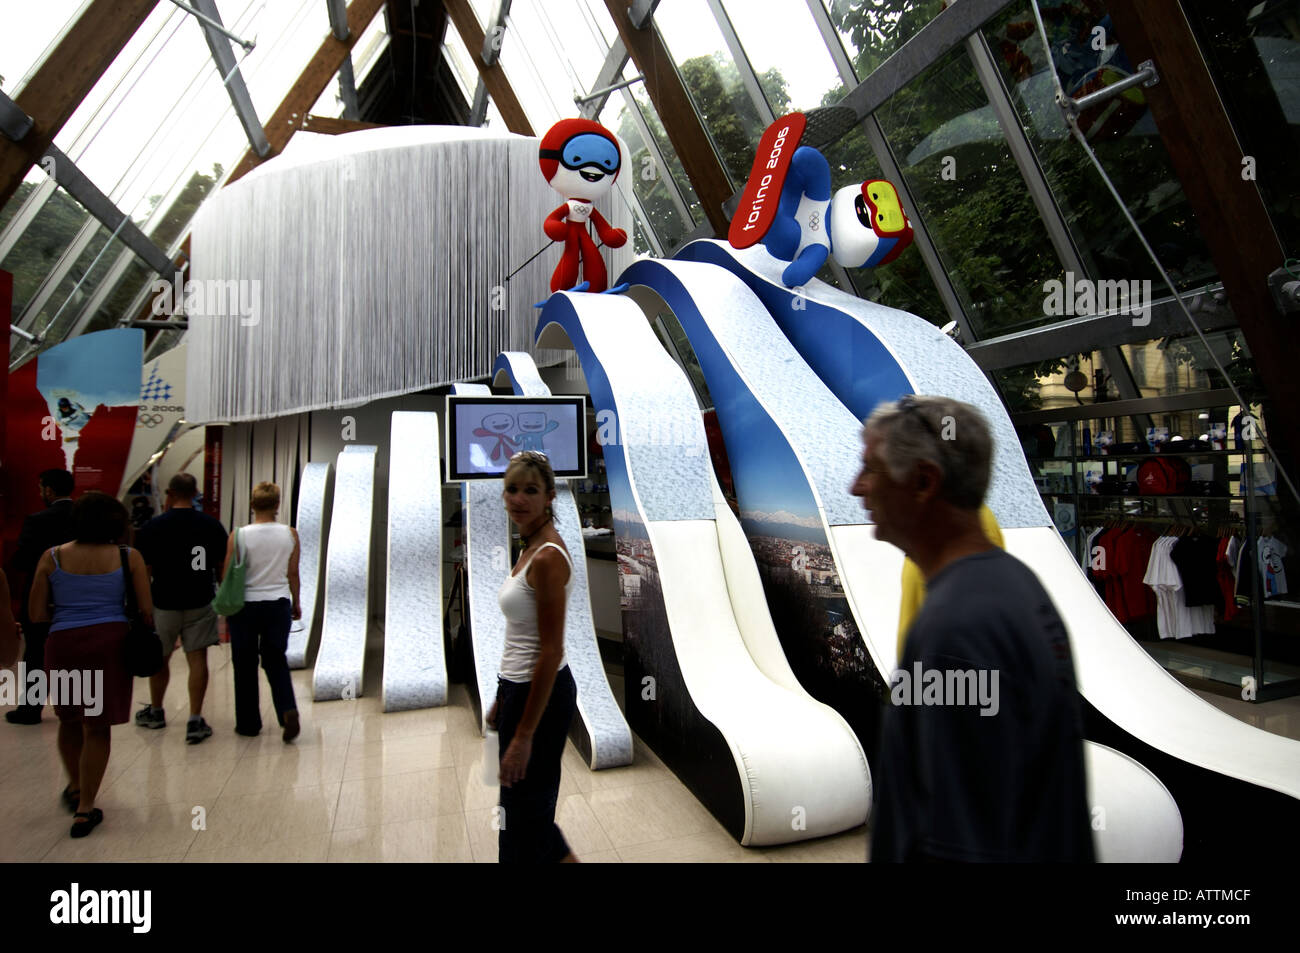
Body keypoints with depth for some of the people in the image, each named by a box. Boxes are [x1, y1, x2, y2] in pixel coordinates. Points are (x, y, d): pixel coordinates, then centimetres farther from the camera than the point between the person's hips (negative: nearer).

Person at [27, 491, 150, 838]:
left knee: (69, 720, 24)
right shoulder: (129, 557, -2)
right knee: (97, 727, 8)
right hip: (110, 643, -2)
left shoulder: (52, 558, 2)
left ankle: (75, 787, 43)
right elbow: (146, 611, -4)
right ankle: (84, 809, 14)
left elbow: (36, 614, 2)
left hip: (63, 643, 2)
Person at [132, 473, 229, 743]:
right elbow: (223, 565, 3)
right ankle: (195, 721, 1)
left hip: (164, 604, -1)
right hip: (201, 604, 1)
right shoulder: (212, 526, -3)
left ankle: (155, 712, 37)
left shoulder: (152, 528, -9)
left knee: (160, 659, 18)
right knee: (197, 659, 2)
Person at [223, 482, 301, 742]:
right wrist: (296, 603, 14)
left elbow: (227, 574, -4)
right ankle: (288, 711, -6)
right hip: (278, 604, 2)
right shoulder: (290, 534, -5)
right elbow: (293, 573, 2)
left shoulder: (239, 535, -10)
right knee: (276, 660, 13)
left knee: (245, 665, 12)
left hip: (245, 605, -1)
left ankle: (248, 723, 21)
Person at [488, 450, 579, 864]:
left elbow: (551, 652, -21)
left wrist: (523, 735, -19)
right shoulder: (531, 547, 8)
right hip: (520, 688, 9)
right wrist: (501, 701, 20)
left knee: (525, 812, 6)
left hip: (541, 694, -9)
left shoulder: (547, 557, -20)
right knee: (526, 811, 21)